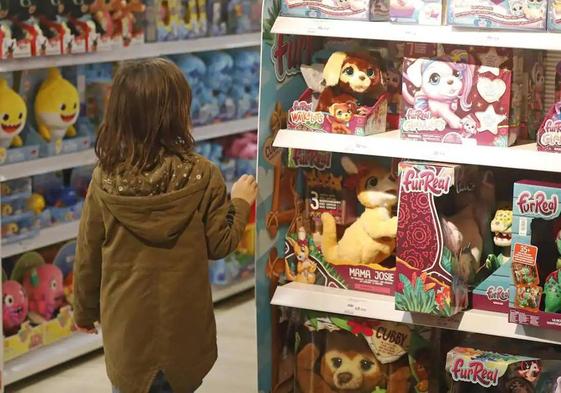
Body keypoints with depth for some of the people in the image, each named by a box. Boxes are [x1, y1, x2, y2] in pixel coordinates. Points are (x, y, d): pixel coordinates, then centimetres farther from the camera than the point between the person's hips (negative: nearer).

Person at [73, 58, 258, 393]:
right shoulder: (202, 176, -16)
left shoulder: (105, 180, -11)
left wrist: (85, 311, 12)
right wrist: (240, 202, 11)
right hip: (182, 324, -1)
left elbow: (88, 255, -3)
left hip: (127, 321, 1)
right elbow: (220, 244, -7)